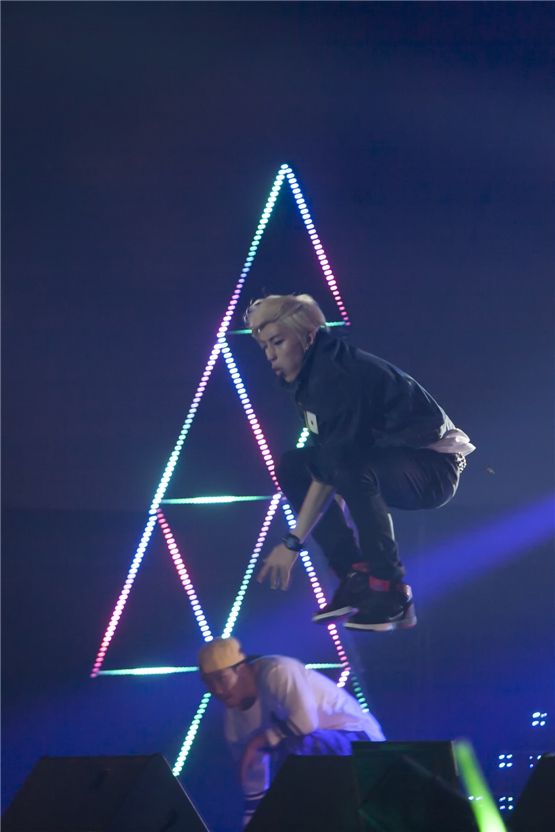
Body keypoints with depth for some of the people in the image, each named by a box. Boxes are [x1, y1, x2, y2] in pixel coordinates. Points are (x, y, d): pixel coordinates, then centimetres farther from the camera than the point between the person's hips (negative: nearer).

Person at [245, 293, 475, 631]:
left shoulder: (338, 375, -23)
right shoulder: (310, 377, 6)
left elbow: (330, 469, -26)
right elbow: (327, 463, 13)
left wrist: (293, 543, -24)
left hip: (433, 466, -10)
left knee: (351, 469, -37)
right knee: (294, 466, 1)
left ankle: (393, 597, -24)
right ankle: (357, 578, -3)